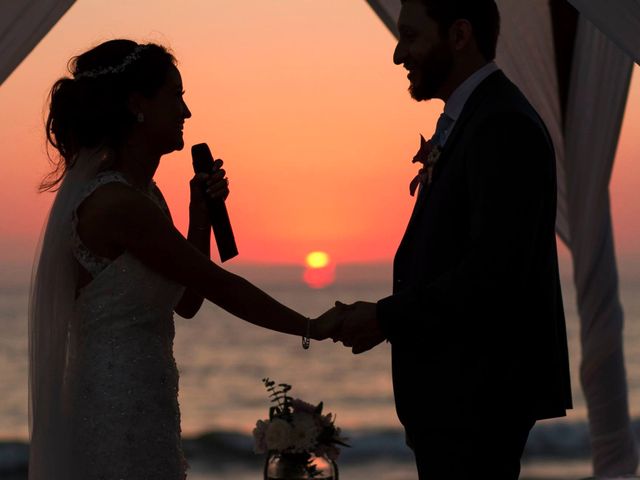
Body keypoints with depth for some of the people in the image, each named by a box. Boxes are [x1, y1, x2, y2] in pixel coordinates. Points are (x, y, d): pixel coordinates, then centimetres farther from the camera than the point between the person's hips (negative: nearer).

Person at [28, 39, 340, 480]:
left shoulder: (141, 192, 12)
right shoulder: (117, 203, -18)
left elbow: (186, 302, 14)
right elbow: (218, 285, -14)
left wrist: (201, 211, 5)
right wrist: (313, 327, -6)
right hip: (121, 414, -10)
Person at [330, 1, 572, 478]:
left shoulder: (503, 126, -16)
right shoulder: (467, 120, 15)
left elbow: (493, 269, -23)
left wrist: (385, 319, -16)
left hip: (479, 395, -10)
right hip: (458, 391, 10)